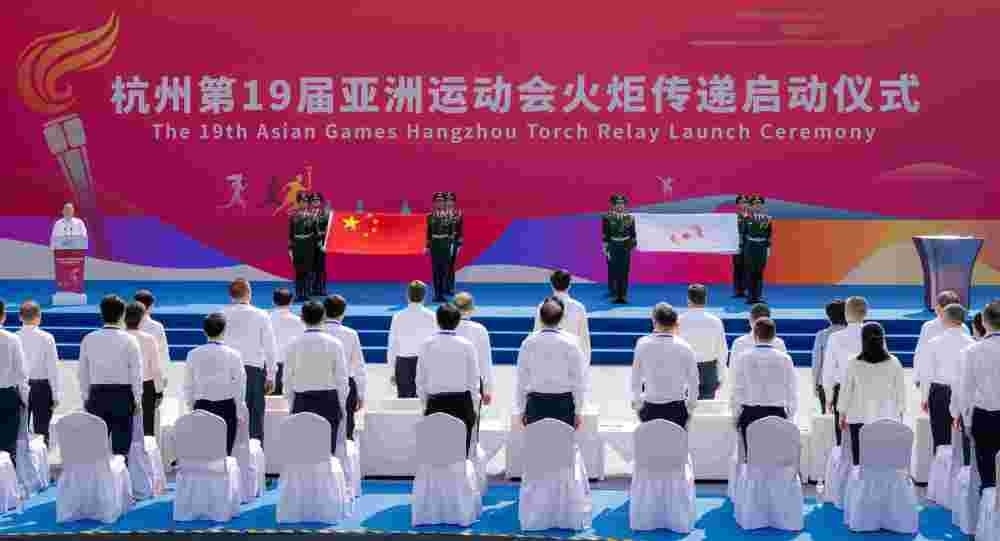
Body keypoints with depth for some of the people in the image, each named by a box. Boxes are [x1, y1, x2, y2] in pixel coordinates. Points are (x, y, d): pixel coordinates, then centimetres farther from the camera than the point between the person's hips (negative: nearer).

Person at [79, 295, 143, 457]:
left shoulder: (89, 339, 2)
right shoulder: (129, 340, -7)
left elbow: (83, 372, 6)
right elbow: (136, 372, -5)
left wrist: (86, 397, 14)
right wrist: (137, 399, 3)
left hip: (97, 394, 3)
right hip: (122, 394, -3)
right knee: (121, 444, 1)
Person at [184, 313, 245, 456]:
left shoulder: (193, 354, -1)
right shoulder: (233, 354, -8)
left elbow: (188, 385, 4)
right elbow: (239, 385, -3)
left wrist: (191, 406, 16)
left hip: (202, 406, 2)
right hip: (226, 406, -2)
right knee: (224, 450, 2)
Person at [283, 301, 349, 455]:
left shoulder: (294, 344, -2)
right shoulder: (334, 343, -5)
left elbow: (288, 379, 2)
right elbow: (342, 378, -3)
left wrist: (292, 404, 13)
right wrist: (342, 407, 7)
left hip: (302, 401, 1)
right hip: (328, 401, -1)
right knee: (328, 450, 1)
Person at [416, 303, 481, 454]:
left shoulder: (427, 344, -3)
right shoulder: (466, 345, -7)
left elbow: (420, 378, 3)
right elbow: (474, 378, -1)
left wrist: (425, 402, 14)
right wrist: (474, 404, 9)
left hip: (435, 402, 1)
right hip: (461, 402, -1)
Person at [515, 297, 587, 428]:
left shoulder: (529, 342, -3)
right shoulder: (570, 342, -7)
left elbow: (522, 379, 1)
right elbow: (578, 379, -3)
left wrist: (522, 410, 10)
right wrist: (577, 412, 5)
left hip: (536, 403, 1)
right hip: (563, 403, -1)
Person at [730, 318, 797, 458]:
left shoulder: (744, 358, -4)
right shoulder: (784, 358, -2)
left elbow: (737, 390, -1)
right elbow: (792, 391, 1)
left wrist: (736, 415, 10)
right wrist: (789, 415, 12)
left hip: (750, 413, 0)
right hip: (777, 413, 0)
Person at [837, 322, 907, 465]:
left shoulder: (854, 363, -7)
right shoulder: (893, 363, -5)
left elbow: (846, 390, 0)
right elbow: (900, 390, 3)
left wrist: (843, 414, 12)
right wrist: (900, 413, 15)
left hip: (859, 417, 0)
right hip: (887, 418, 1)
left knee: (859, 459, 3)